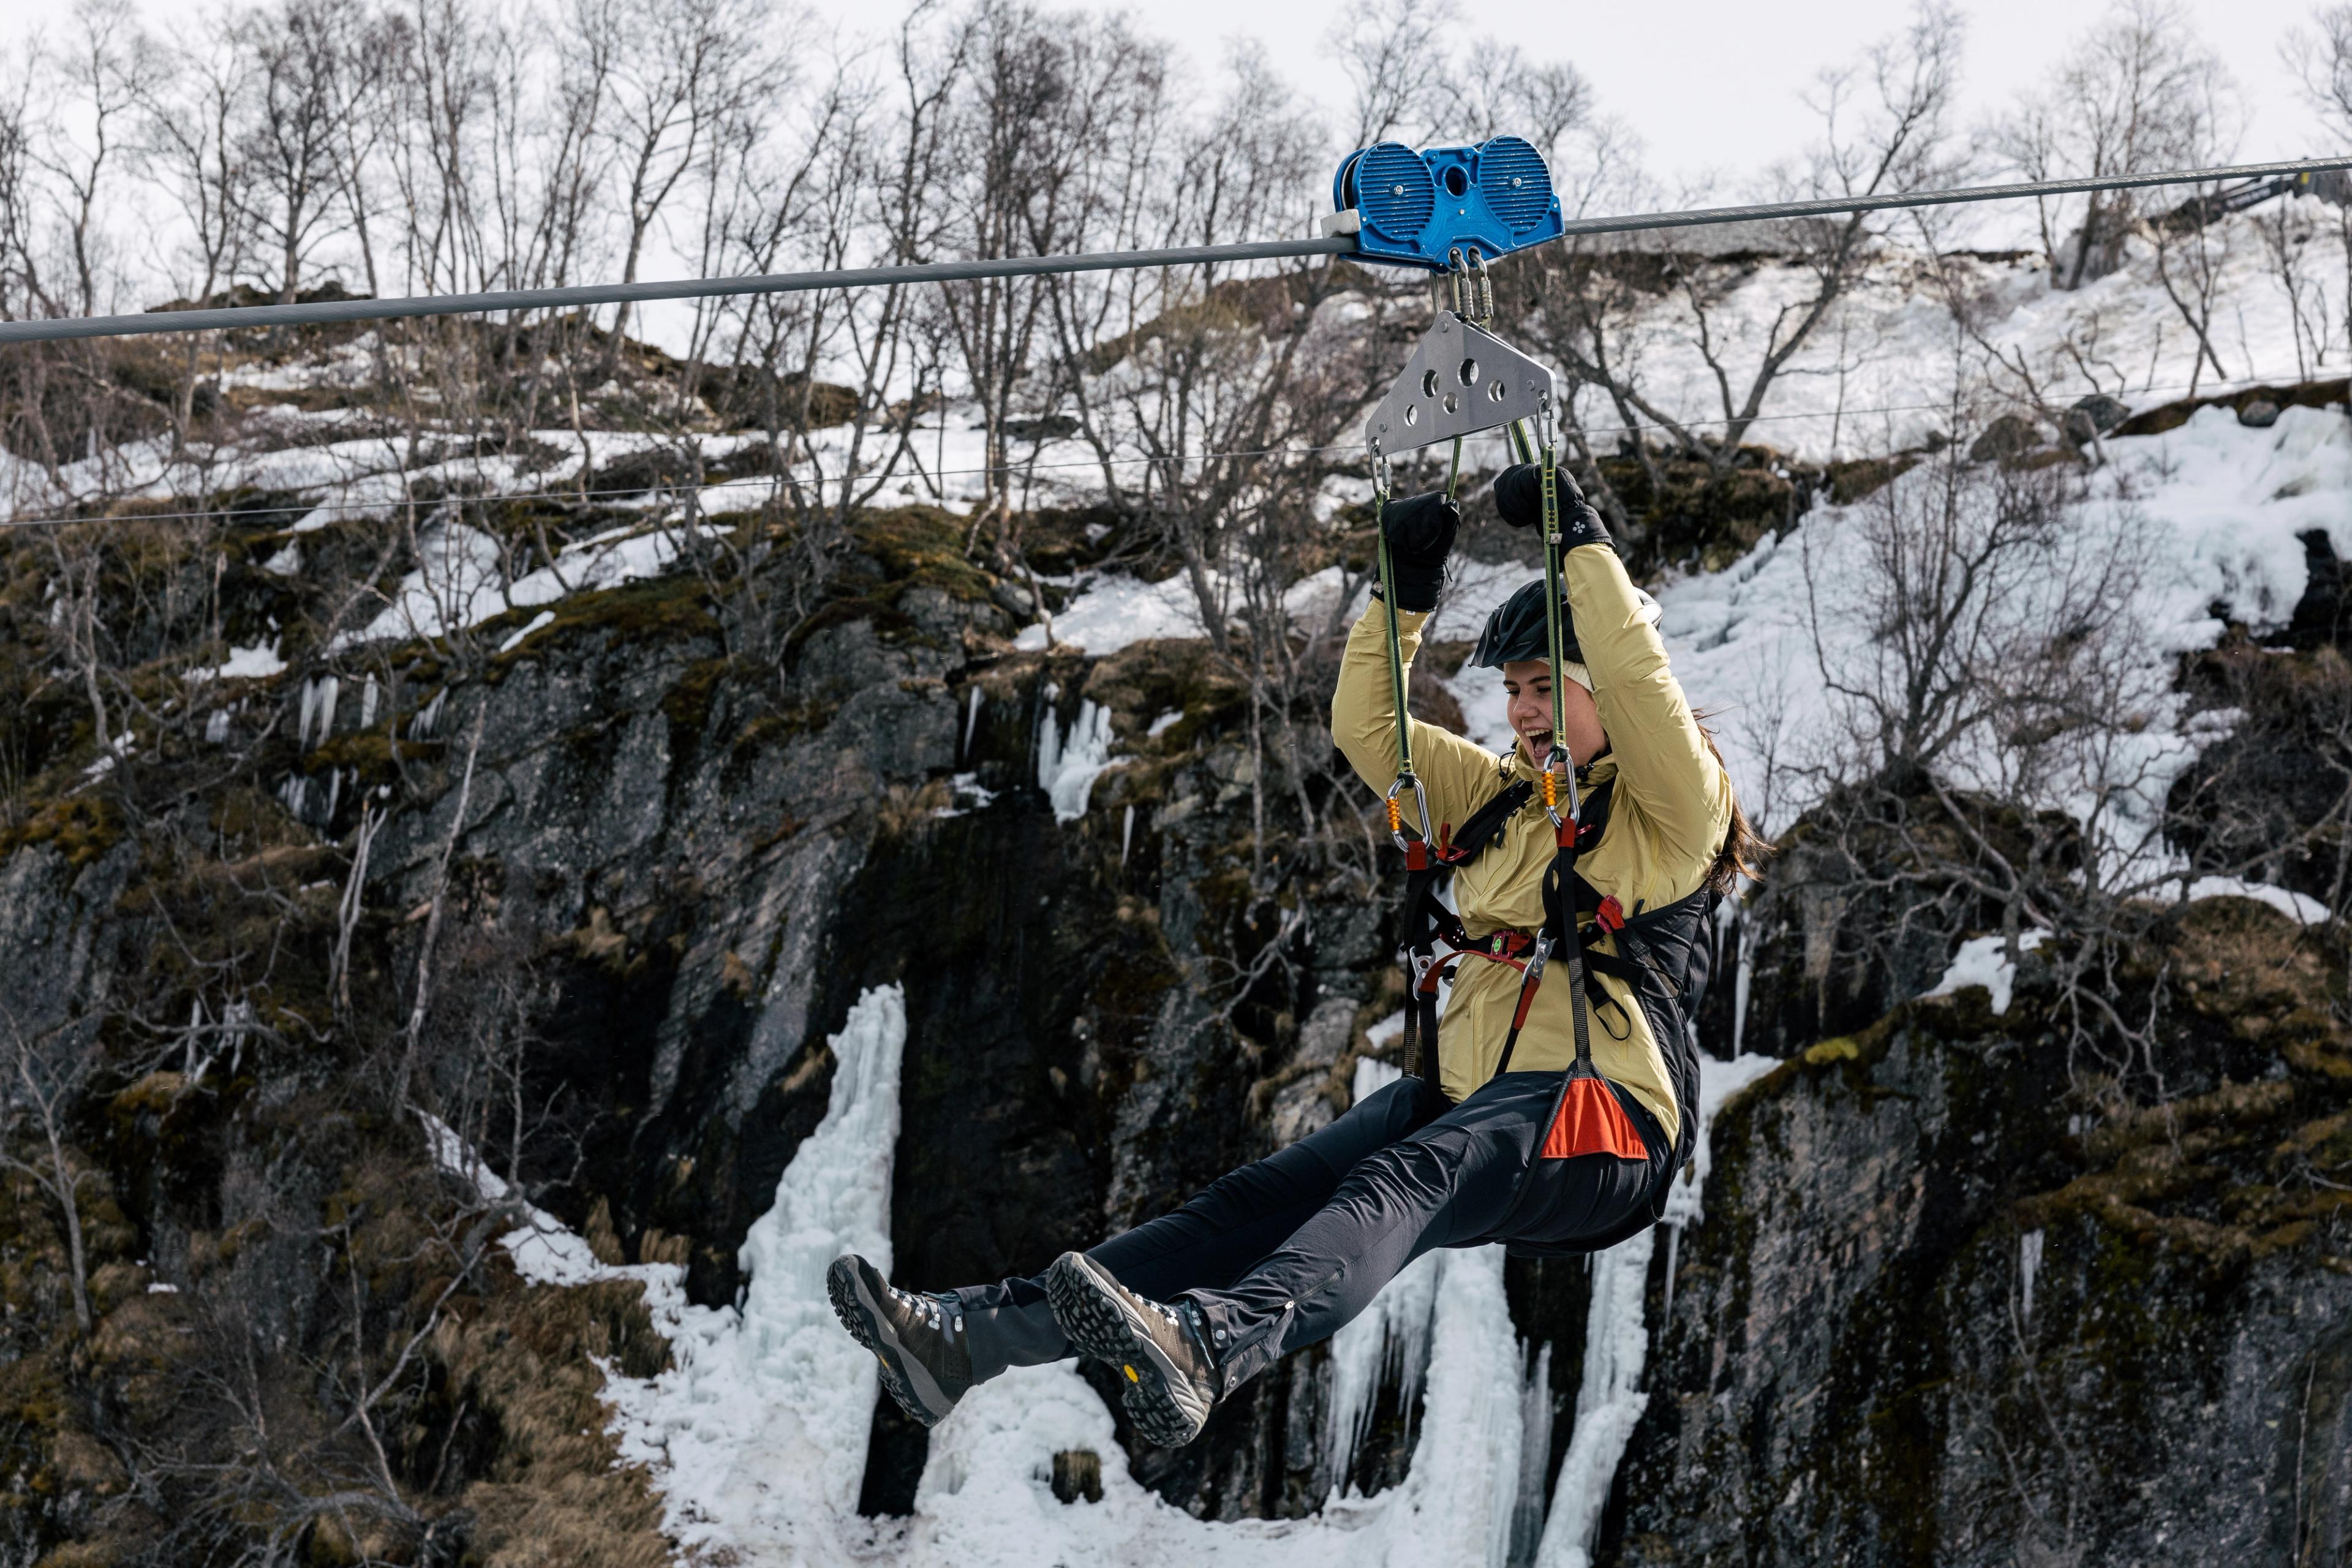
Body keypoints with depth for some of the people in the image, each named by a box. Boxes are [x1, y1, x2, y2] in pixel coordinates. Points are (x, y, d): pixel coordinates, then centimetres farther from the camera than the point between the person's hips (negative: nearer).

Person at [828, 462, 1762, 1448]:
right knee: (1257, 1198, -15)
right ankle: (972, 1335, -32)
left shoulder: (1672, 810, 4)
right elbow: (1367, 730, 22)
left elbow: (1642, 685, -15)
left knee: (1402, 1181, -37)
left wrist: (1585, 544, -11)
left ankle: (1209, 1343, -67)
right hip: (1468, 1103, 7)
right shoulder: (1499, 799, 24)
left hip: (1605, 1126, -7)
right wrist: (1407, 591, 12)